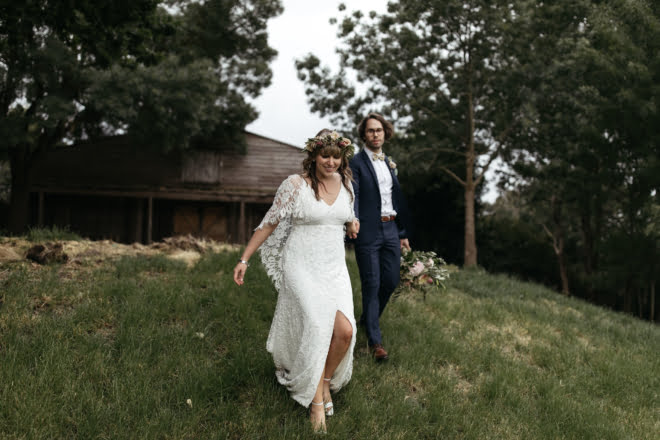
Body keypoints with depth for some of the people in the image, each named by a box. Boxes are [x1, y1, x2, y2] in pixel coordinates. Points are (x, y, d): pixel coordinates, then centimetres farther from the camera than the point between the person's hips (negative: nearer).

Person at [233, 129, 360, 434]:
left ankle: (325, 381, 16)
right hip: (302, 267, -4)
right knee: (318, 327, -19)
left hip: (335, 268, 4)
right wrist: (244, 259, -3)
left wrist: (352, 227, 4)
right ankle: (316, 400, -3)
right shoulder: (295, 185, -7)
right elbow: (269, 224, -2)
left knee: (344, 331, -12)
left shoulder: (345, 183, 8)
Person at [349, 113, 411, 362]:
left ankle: (368, 320, 34)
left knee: (391, 281, 9)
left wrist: (403, 233, 18)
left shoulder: (390, 163, 17)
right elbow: (352, 194, -16)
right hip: (368, 231, -6)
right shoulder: (356, 163, -4)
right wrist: (353, 220, -35)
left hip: (390, 229, 6)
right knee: (372, 285, -2)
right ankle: (375, 341, 5)